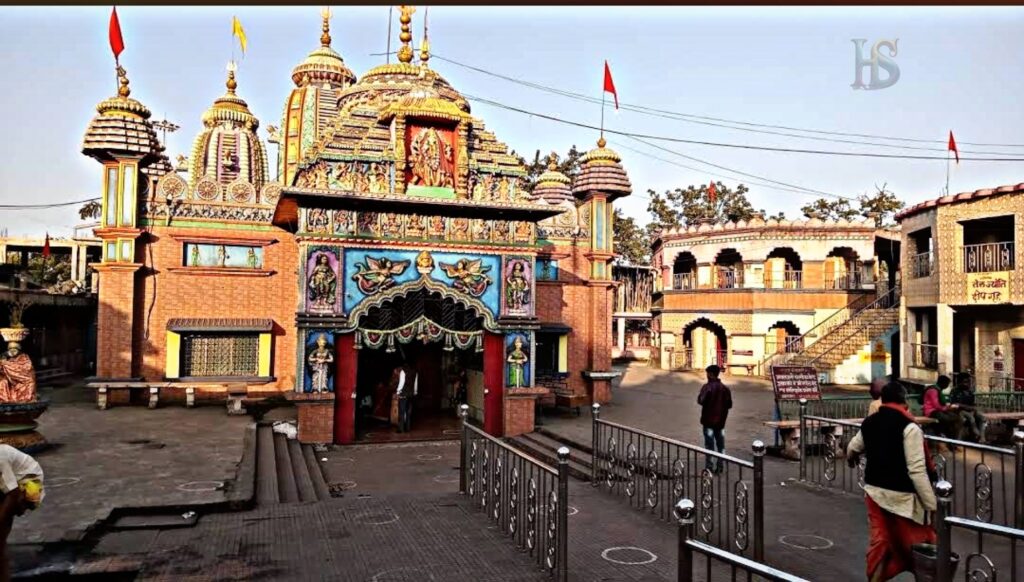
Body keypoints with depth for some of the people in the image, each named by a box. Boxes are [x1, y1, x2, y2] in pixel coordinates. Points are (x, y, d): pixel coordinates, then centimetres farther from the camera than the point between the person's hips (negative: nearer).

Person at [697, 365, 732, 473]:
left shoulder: (707, 387, -14)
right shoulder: (724, 388, 4)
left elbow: (701, 401, -22)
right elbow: (729, 404, 5)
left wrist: (699, 396, -2)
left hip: (708, 420, -5)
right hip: (720, 421, 5)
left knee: (709, 444, -1)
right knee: (721, 444, 11)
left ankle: (709, 467, 1)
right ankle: (720, 466, 14)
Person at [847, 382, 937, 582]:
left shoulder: (869, 423, 6)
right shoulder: (908, 426, -15)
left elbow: (852, 450, 25)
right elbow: (917, 470, -19)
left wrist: (852, 459, 49)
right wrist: (931, 505, -15)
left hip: (874, 490, 7)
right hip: (901, 495, -7)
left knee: (878, 542, 14)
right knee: (919, 547, 5)